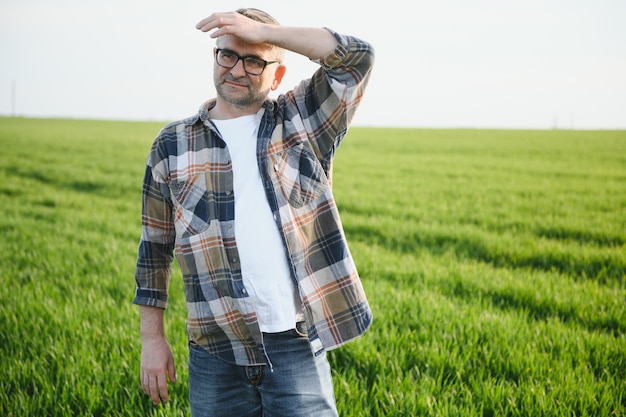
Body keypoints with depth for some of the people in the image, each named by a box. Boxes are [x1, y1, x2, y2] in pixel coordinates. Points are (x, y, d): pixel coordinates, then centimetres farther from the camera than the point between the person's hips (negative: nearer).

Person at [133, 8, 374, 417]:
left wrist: (263, 29, -11)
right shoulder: (172, 145, 9)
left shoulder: (302, 122, 6)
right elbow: (154, 247, 12)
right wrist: (152, 338, 9)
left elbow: (358, 56, -7)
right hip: (216, 348, 1)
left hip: (297, 341, -1)